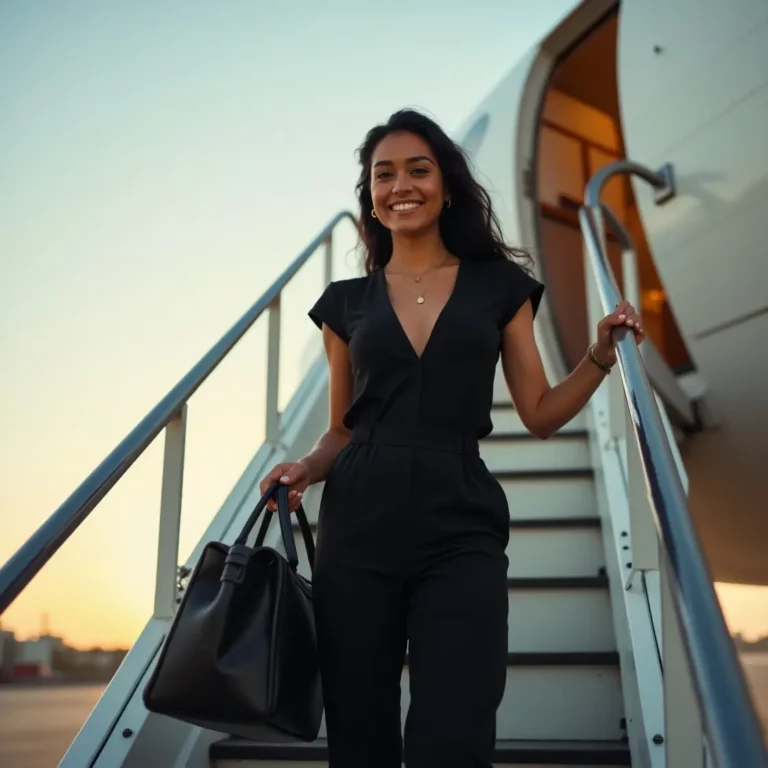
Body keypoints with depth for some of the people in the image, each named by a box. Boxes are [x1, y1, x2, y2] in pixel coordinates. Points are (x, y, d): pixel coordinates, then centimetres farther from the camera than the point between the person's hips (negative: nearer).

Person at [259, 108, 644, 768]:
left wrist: (601, 354, -4)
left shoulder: (500, 285, 8)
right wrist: (305, 469, -4)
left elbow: (540, 414, 9)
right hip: (357, 529, 2)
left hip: (460, 529, -1)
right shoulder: (347, 301, 11)